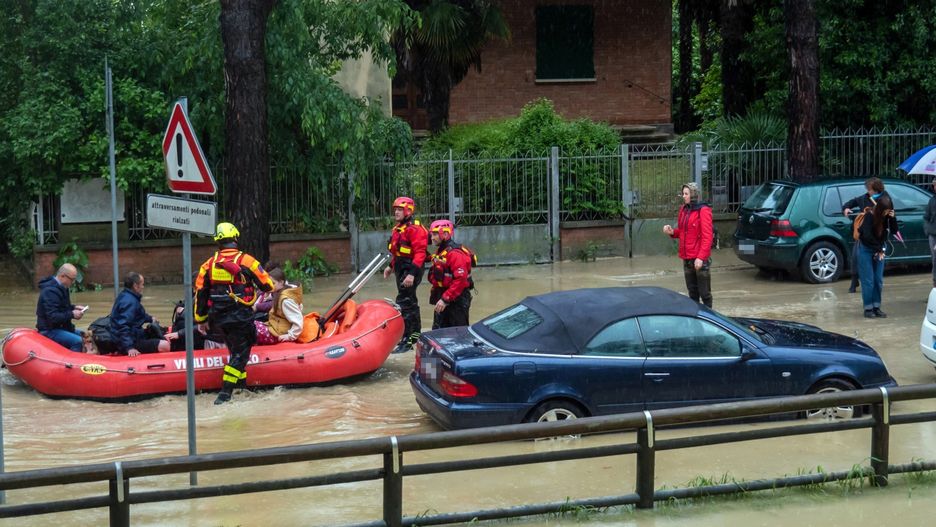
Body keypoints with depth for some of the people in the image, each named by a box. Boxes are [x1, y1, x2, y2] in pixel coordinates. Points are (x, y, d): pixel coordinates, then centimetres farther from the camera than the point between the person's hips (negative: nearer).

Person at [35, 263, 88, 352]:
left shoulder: (61, 288, 13)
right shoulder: (50, 291, -22)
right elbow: (53, 317, -27)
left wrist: (74, 307, 9)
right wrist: (72, 314, -22)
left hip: (61, 327, 11)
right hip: (50, 330, -11)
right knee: (78, 341, -28)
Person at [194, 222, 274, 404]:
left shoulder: (209, 264, 3)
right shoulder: (246, 260, -9)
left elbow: (200, 294, 7)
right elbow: (267, 285, -3)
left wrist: (201, 320, 16)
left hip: (218, 317, 5)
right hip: (241, 317, -5)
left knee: (235, 349, 23)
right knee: (240, 353, 0)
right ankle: (225, 393, -10)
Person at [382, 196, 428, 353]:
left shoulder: (414, 229, -16)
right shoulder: (398, 228, 14)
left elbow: (420, 253, -23)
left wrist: (412, 273, -29)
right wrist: (391, 266, 24)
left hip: (411, 269, -10)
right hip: (401, 268, 10)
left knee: (403, 303, -14)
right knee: (410, 301, 19)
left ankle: (406, 340, -15)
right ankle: (415, 334, 32)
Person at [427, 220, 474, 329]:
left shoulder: (455, 253, -19)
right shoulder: (440, 252, 14)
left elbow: (460, 280, -26)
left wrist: (445, 299, -27)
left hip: (456, 300, -10)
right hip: (443, 298, 10)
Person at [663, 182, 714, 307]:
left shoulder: (703, 210, -10)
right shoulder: (683, 210, 12)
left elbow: (707, 236, -13)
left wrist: (701, 257, -19)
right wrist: (672, 232, 0)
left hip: (700, 259, -7)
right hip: (687, 258, 7)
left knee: (704, 292, -2)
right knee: (692, 292, 13)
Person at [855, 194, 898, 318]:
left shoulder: (888, 216, -6)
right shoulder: (870, 216, -20)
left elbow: (894, 231, -8)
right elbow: (867, 236, -22)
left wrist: (893, 218, -24)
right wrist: (879, 249, -18)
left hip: (879, 250, 5)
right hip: (866, 249, -5)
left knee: (879, 280, 4)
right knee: (868, 280, -5)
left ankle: (876, 307, 9)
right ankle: (868, 309, -2)